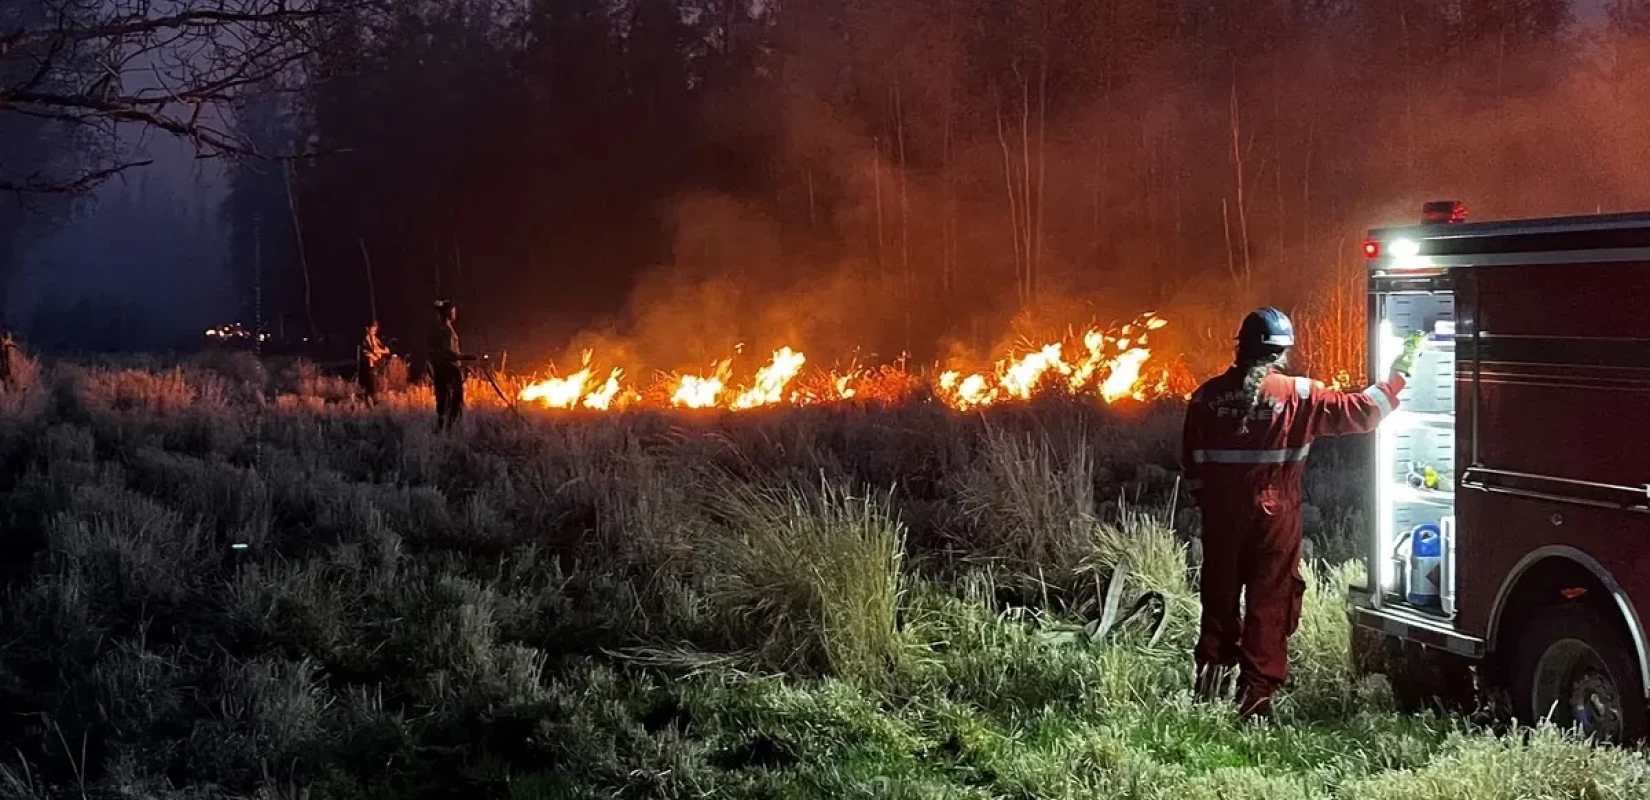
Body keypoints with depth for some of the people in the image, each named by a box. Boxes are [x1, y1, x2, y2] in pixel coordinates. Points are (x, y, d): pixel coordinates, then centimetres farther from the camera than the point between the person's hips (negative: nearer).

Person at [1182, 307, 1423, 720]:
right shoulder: (1299, 395, -11)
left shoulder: (1208, 395, -1)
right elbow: (1359, 412, -10)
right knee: (1269, 604, 4)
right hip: (1274, 518, -3)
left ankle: (1211, 677, 24)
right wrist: (1399, 373, 2)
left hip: (1221, 518, 3)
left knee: (1220, 597, 16)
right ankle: (1256, 696, 4)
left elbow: (1191, 462, 5)